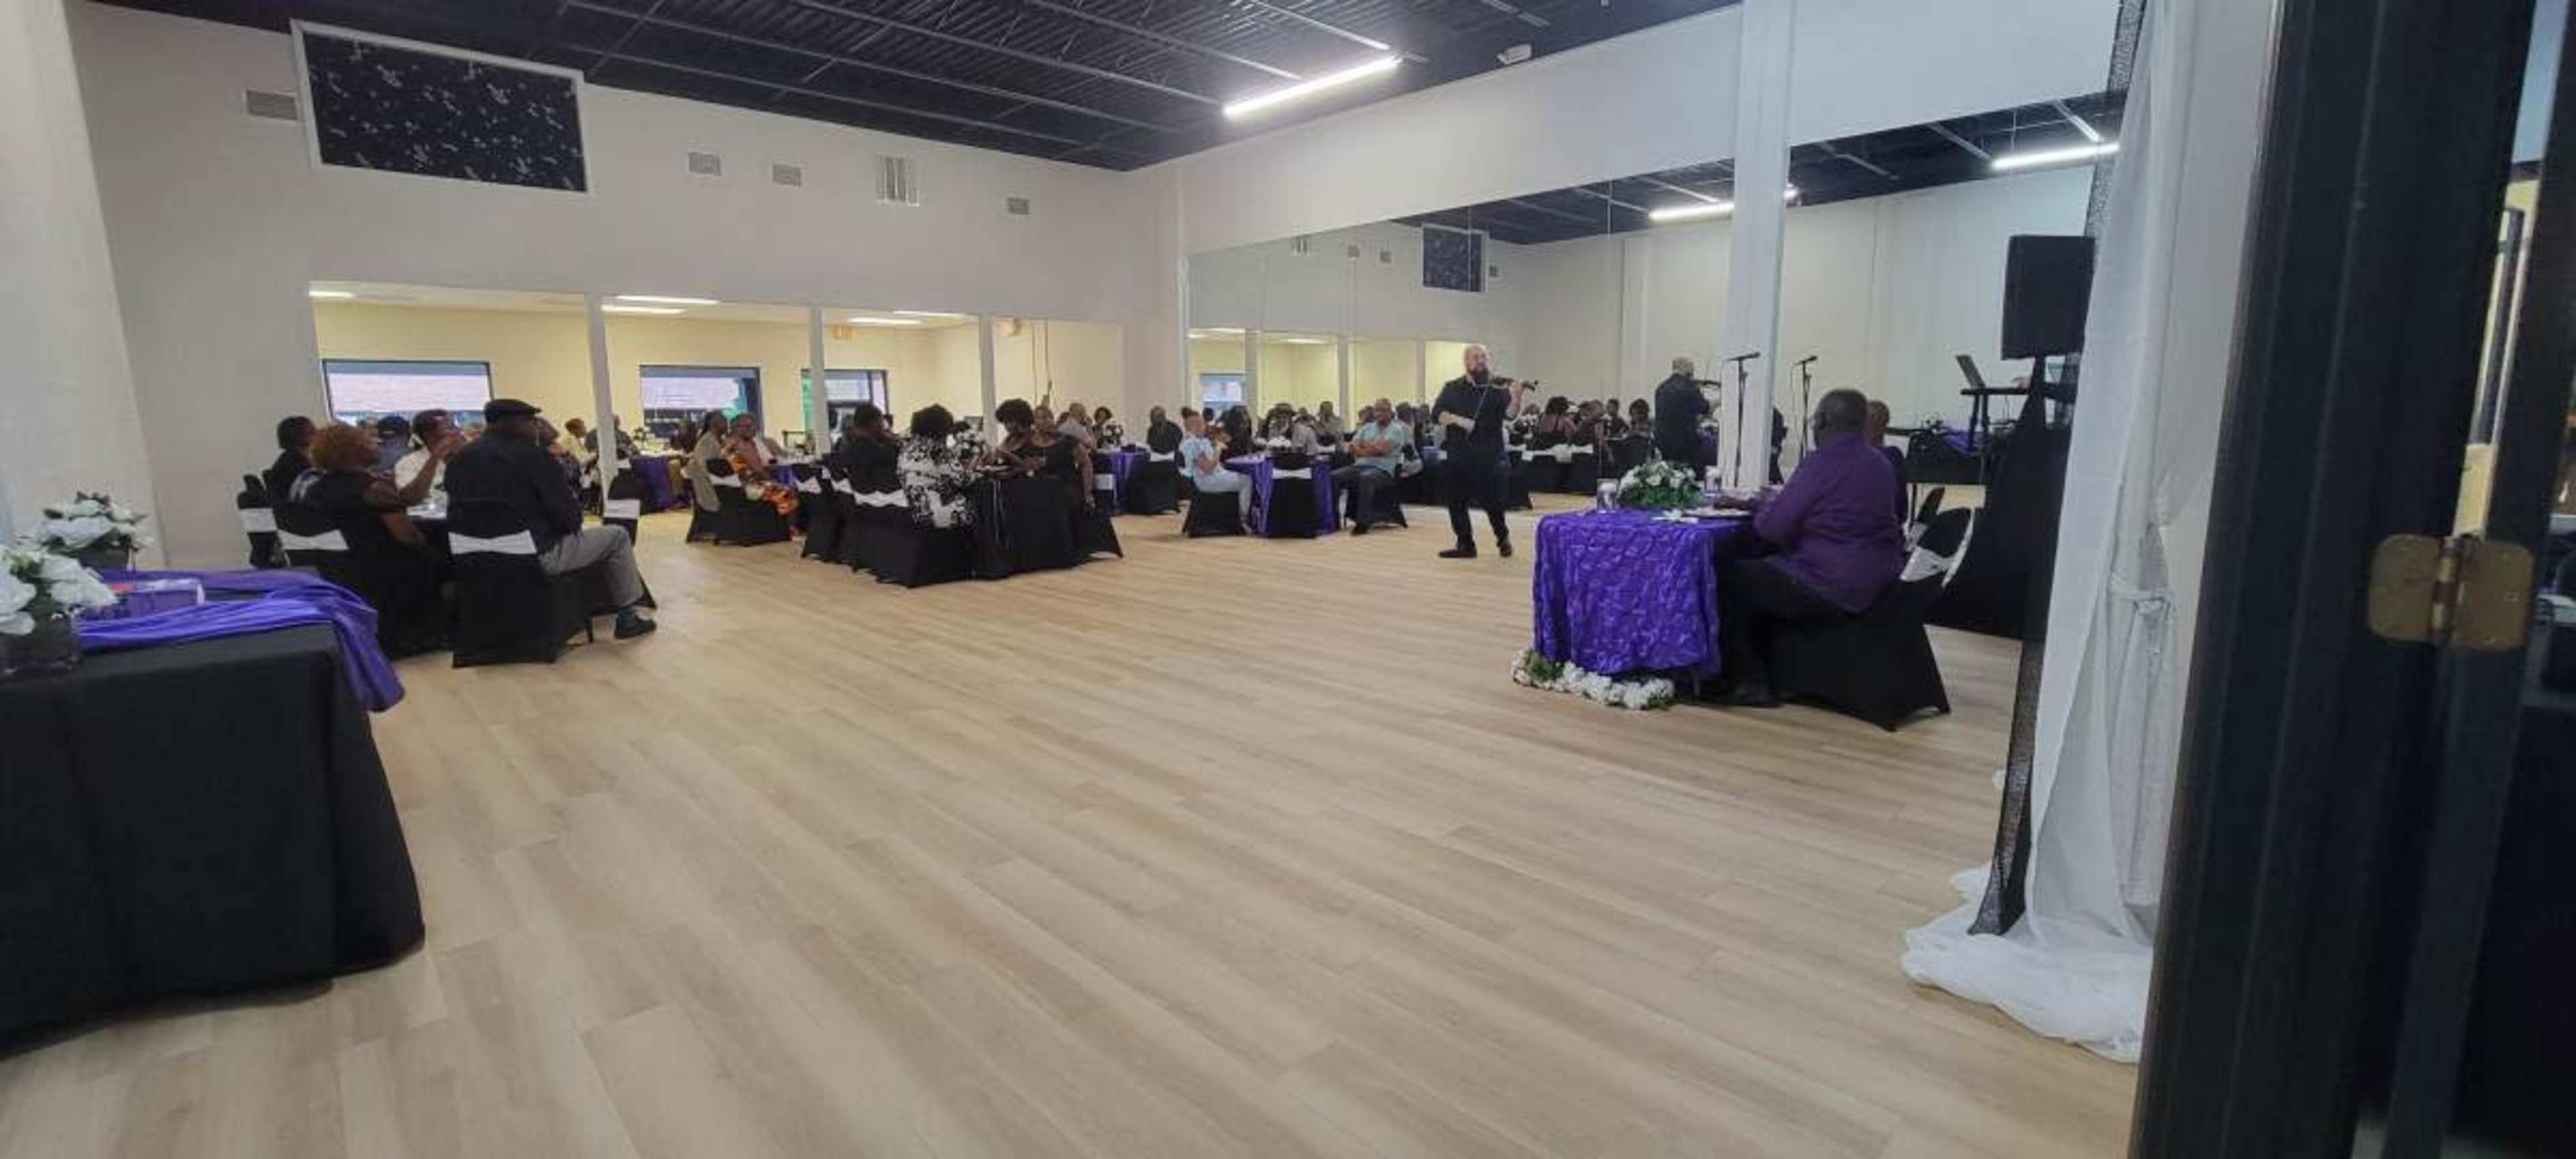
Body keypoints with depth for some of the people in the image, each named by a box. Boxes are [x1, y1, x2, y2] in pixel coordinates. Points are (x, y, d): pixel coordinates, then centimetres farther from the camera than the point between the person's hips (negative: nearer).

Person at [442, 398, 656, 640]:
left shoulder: (458, 459, 5)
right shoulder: (532, 455, -15)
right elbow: (570, 519, -15)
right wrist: (570, 523, 7)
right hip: (536, 556, -8)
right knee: (617, 537, 12)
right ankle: (630, 615, 14)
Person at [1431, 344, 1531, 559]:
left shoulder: (1498, 386, 2)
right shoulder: (1452, 388, 9)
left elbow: (1510, 412, -12)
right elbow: (1437, 413, -2)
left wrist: (1516, 396, -32)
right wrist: (1458, 420, -19)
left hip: (1489, 455, -3)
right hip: (1458, 455, 3)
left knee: (1491, 501, -3)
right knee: (1457, 502, 5)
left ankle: (1503, 538, 22)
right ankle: (1465, 545, 19)